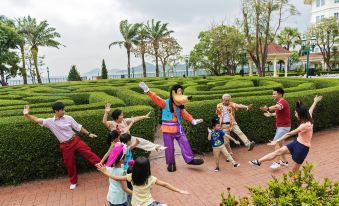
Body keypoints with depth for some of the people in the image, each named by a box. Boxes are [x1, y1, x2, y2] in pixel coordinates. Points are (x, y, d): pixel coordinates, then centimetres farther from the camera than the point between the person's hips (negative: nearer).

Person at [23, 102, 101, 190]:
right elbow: (37, 120, -11)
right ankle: (73, 182, 29)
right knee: (69, 164, 11)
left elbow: (79, 127, 5)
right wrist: (27, 115, -28)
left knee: (88, 153, -12)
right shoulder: (50, 122, -3)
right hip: (65, 145, 1)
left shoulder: (68, 118, -3)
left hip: (75, 140, 0)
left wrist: (88, 134, 5)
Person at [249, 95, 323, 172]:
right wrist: (315, 101, 42)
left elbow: (289, 134, -25)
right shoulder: (308, 120, 0)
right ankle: (259, 161, 1)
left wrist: (277, 141, -21)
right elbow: (310, 110, 22)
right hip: (297, 142, 8)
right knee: (279, 151, 1)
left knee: (294, 170, 2)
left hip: (302, 147, -8)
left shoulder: (305, 125, -26)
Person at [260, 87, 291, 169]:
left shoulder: (283, 102, -21)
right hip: (280, 126, 10)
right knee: (280, 143, 16)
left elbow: (277, 107, -47)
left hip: (284, 127, -10)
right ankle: (284, 161, 28)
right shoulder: (279, 102, 10)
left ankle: (277, 162, -10)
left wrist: (268, 108, -65)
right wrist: (270, 114, 19)